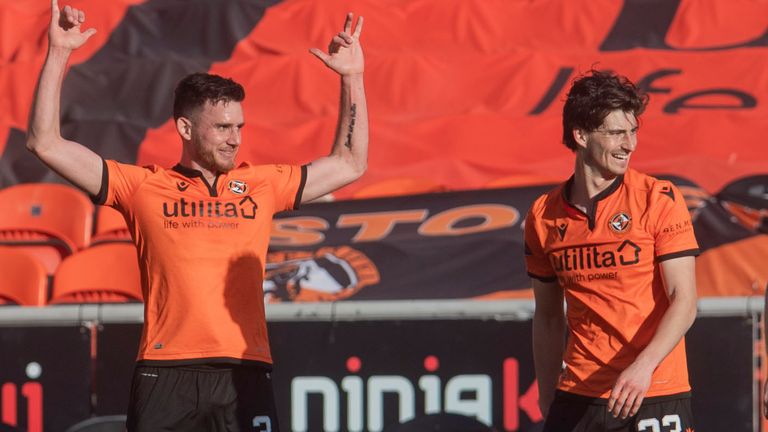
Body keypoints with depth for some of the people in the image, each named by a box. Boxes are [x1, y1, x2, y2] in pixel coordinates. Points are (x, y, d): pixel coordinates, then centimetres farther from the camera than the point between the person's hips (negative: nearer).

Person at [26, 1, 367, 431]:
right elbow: (47, 143, 8)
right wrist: (58, 55, 5)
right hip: (166, 375, -2)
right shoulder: (145, 186, 9)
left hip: (245, 374, 2)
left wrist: (352, 76, 23)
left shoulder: (263, 185, 17)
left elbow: (349, 164, 27)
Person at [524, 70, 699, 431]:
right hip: (578, 398, 3)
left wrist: (643, 366, -24)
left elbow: (684, 301, -10)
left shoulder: (660, 200, -4)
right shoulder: (544, 217, 6)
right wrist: (548, 401, 14)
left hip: (656, 395, -3)